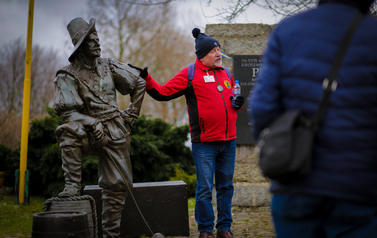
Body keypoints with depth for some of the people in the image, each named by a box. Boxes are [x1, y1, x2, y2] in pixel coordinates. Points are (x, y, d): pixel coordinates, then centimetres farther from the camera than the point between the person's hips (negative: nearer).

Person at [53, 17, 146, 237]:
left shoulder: (108, 65, 6)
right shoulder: (68, 75, -6)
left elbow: (139, 83, 16)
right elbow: (67, 110, -15)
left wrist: (132, 113, 11)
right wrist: (91, 123, -29)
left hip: (114, 132, 4)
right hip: (90, 132, -3)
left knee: (118, 184, 1)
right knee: (70, 131, -38)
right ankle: (73, 185, -27)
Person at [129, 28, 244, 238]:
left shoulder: (226, 74, 15)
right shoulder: (189, 74, -1)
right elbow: (164, 93, -4)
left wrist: (238, 103, 5)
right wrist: (146, 79, -15)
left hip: (228, 142, 5)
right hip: (204, 144, -5)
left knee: (226, 186, 11)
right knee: (205, 188, -1)